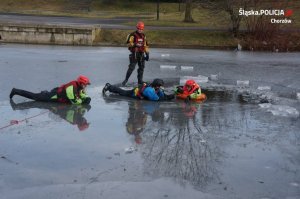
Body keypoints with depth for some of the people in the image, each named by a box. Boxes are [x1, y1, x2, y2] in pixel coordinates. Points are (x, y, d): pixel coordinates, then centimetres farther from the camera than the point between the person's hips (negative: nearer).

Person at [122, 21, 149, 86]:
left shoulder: (143, 36, 13)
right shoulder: (132, 35, -6)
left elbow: (146, 45, 17)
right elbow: (129, 43, -14)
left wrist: (147, 54, 12)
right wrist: (134, 44, -32)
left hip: (141, 54, 6)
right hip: (134, 53, -6)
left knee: (141, 67, 7)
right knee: (131, 67, -9)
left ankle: (140, 80, 17)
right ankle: (126, 80, 0)